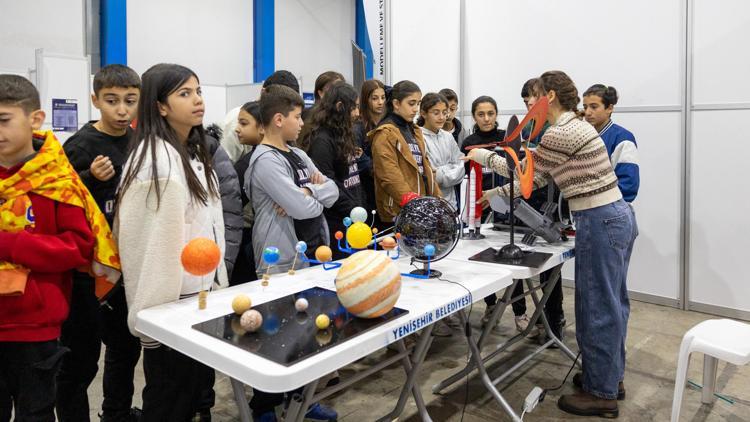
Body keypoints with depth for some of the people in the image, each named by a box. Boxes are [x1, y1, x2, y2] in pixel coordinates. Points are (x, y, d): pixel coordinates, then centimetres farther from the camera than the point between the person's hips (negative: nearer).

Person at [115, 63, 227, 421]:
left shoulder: (195, 153, 12)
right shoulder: (156, 157, -18)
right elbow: (155, 240, -21)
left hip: (200, 293, 9)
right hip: (170, 300, -9)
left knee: (198, 391, 20)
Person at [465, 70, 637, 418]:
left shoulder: (561, 133, -17)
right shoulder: (574, 126, 15)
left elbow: (525, 170, -4)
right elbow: (536, 178, 17)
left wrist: (484, 156, 10)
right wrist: (495, 194, 21)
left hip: (600, 223, -10)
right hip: (617, 217, 10)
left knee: (597, 308, 2)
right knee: (611, 302, 19)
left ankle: (601, 393, 16)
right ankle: (611, 376, 35)